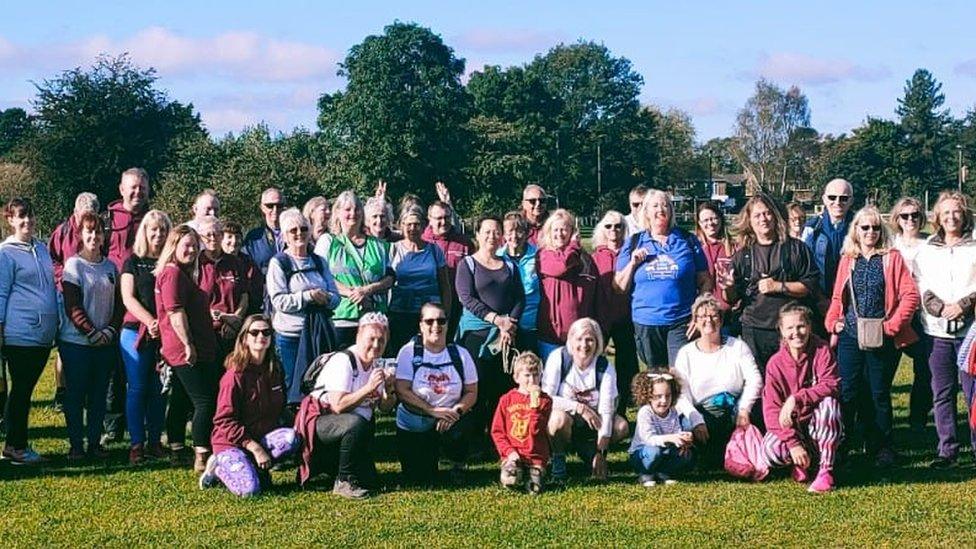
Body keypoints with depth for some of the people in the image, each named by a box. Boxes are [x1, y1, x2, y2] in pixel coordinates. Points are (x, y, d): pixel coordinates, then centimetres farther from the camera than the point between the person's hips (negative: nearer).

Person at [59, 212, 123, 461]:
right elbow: (72, 307, -11)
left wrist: (110, 330, -5)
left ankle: (95, 442, 16)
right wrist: (92, 333, -15)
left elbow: (119, 304, 10)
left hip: (105, 343, 4)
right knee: (75, 394, 1)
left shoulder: (111, 266, 9)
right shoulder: (74, 265, -5)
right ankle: (76, 445, 8)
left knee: (99, 394, 8)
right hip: (76, 341, -4)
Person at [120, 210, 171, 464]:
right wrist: (149, 321, -17)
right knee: (137, 387, -1)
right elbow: (128, 298, -3)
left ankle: (155, 442, 13)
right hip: (136, 331, -2)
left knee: (159, 388, 5)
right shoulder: (133, 261, 6)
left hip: (165, 333, 2)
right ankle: (136, 444, 3)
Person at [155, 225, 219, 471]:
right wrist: (188, 344, -22)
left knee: (181, 400, 15)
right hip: (187, 351, -11)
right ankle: (202, 457, -12)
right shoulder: (172, 273, -14)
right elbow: (175, 312, -21)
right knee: (205, 402, -12)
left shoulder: (185, 273, 19)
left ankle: (177, 451, 23)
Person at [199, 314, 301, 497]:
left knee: (292, 438, -27)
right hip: (230, 441, -5)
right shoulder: (235, 375, -14)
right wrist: (254, 447, -21)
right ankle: (220, 467, 2)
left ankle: (252, 467, -9)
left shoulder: (274, 370, 5)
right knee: (249, 489, -29)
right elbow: (225, 421, -16)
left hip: (262, 437, 6)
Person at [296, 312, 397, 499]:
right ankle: (344, 482, -22)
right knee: (356, 423, -38)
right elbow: (338, 406, -29)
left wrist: (389, 392, -15)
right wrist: (368, 388, -35)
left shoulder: (376, 365, 6)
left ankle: (333, 463, 26)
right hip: (320, 422, -8)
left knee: (368, 479, 0)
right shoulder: (343, 361, -20)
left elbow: (384, 408, 6)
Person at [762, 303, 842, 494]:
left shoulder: (822, 351, -10)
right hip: (792, 427, 1)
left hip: (821, 425, -1)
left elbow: (831, 385, -24)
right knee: (771, 448, -30)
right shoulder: (775, 363, -8)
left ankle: (826, 470, -25)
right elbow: (771, 409, -14)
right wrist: (793, 443, -26)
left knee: (828, 402, -34)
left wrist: (795, 399, -34)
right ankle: (803, 462, 6)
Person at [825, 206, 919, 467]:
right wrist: (833, 323, 0)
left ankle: (882, 448, 16)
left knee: (879, 394, 5)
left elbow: (910, 296, -5)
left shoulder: (892, 258, 0)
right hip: (849, 336, 2)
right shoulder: (847, 260, 10)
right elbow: (838, 297, 15)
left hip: (881, 338, -2)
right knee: (847, 392, 0)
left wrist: (892, 325, -12)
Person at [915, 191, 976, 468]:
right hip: (937, 330, 3)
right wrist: (940, 308, -9)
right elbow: (921, 287, 6)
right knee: (942, 393, 5)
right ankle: (947, 449, 12)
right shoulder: (926, 250, 13)